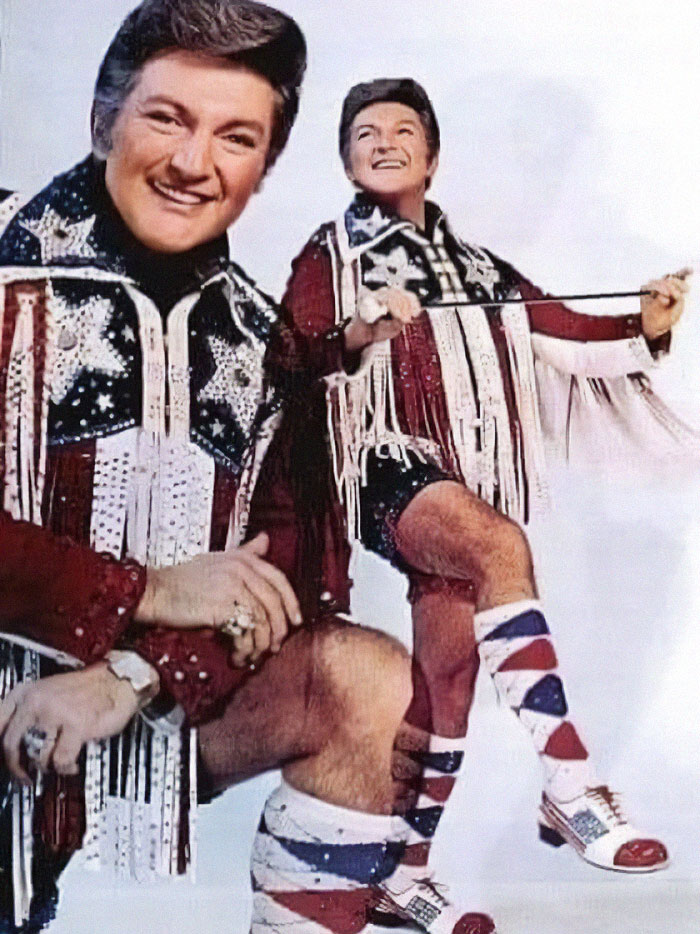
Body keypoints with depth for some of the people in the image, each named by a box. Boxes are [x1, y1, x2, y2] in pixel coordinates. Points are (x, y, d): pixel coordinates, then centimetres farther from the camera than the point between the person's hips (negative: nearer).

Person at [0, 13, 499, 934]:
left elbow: (291, 568, -1)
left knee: (370, 679, -17)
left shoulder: (260, 340, 4)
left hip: (161, 696, 4)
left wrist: (134, 671, -16)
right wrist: (147, 592, -21)